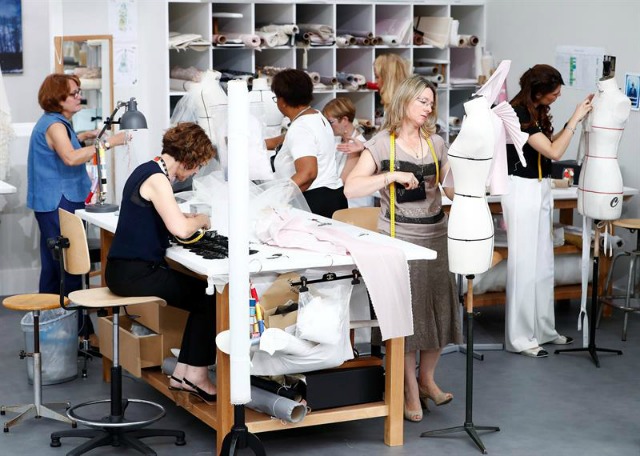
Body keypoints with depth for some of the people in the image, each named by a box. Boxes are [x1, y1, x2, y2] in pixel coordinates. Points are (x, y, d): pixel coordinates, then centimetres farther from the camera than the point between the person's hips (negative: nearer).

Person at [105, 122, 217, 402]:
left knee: (202, 297, 12)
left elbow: (166, 220, 26)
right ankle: (195, 374, 4)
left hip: (128, 269, 10)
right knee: (210, 298, -5)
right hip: (134, 273, -10)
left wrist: (191, 219, 9)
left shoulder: (148, 170, 14)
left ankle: (183, 373, 12)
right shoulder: (156, 178, -17)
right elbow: (180, 229, -27)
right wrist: (201, 220, -6)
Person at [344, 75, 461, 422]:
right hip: (399, 238, -5)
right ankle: (410, 390, 11)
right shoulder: (382, 144, -4)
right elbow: (351, 188, -14)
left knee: (440, 308, 7)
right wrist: (391, 176, -21)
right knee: (406, 314, -2)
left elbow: (453, 189, 10)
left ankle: (427, 378, 26)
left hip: (435, 234, 5)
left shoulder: (436, 143, 10)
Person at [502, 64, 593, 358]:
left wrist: (577, 117, 7)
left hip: (540, 190, 9)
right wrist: (576, 118, -13)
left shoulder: (537, 113, 10)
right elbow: (554, 152, -19)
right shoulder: (518, 115, -18)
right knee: (524, 264, -5)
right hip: (522, 189, -9)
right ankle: (520, 338, 2)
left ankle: (543, 330, 22)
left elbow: (553, 145, 12)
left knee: (543, 264, 13)